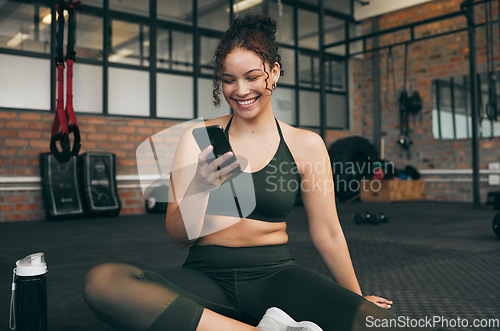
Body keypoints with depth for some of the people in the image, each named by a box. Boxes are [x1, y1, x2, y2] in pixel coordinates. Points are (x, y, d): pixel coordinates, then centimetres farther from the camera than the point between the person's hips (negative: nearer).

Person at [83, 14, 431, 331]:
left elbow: (327, 232, 10)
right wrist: (199, 187, -22)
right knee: (102, 281, -29)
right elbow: (180, 235, -2)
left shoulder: (305, 145, 3)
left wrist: (358, 298, 18)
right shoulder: (199, 138, 3)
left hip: (275, 276, -1)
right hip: (207, 277, 2)